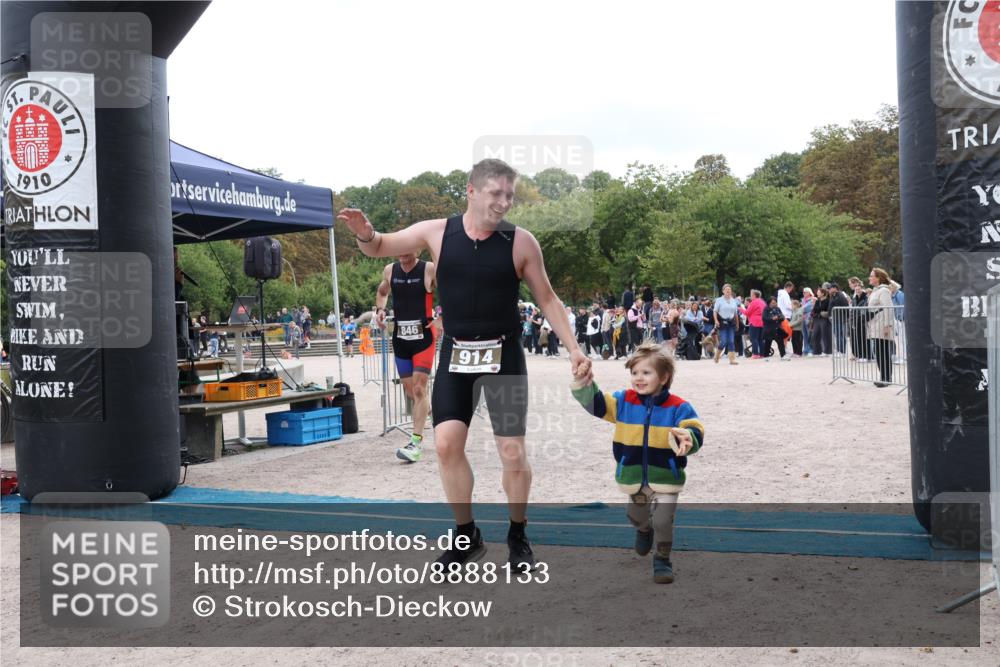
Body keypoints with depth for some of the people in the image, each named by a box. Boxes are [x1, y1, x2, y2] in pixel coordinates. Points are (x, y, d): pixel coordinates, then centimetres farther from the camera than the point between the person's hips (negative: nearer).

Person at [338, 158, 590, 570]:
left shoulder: (521, 242, -8)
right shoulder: (436, 232, -5)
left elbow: (547, 299, 2)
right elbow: (379, 248, 8)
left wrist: (573, 349, -7)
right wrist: (365, 234, -16)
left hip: (503, 354, -1)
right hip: (455, 354, 2)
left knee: (513, 453, -2)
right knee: (446, 444, -6)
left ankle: (518, 537, 23)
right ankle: (467, 536, 14)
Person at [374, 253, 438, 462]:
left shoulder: (430, 269, -9)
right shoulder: (390, 270, 4)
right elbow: (382, 292, 23)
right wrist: (380, 309, 3)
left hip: (423, 337, -5)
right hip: (400, 338, 5)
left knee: (419, 389, -11)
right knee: (409, 390, 10)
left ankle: (416, 442, -11)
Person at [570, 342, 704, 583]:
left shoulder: (678, 407, -14)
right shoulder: (623, 401, -5)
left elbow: (695, 432, -23)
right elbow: (595, 403, -12)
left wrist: (687, 439, -46)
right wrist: (583, 384, -30)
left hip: (665, 478, -4)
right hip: (634, 477, 4)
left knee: (663, 522, -8)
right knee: (636, 517, 25)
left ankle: (662, 560, 15)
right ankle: (645, 531, 59)